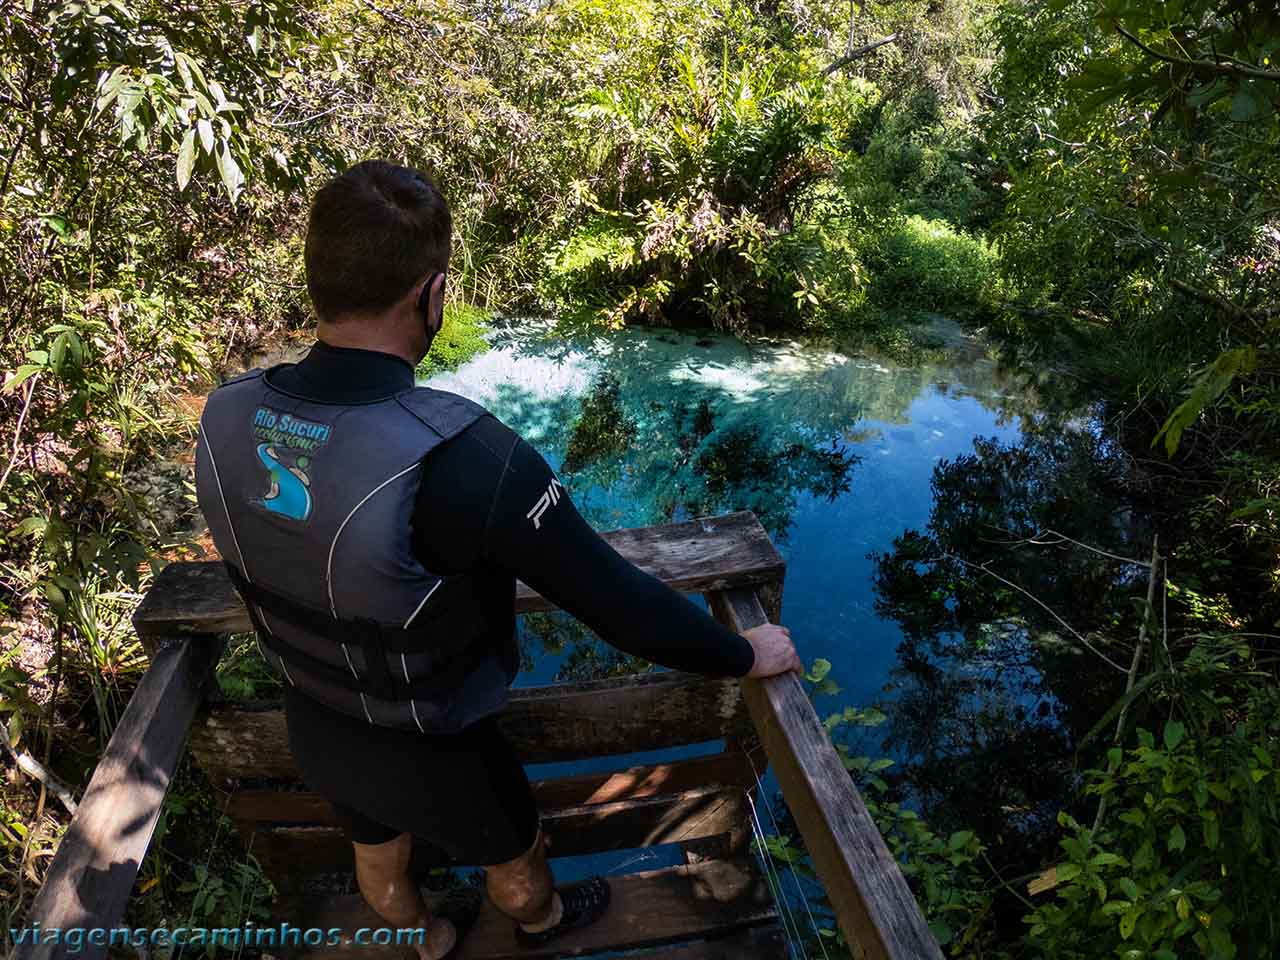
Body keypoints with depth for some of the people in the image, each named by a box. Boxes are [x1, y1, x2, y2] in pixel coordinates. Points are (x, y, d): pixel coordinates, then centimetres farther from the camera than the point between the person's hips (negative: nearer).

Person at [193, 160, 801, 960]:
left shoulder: (227, 419, -18)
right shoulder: (458, 458, -40)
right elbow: (621, 604, -31)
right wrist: (745, 656, -13)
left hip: (314, 725, 5)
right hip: (432, 751, -5)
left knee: (379, 855, 34)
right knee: (514, 854, 30)